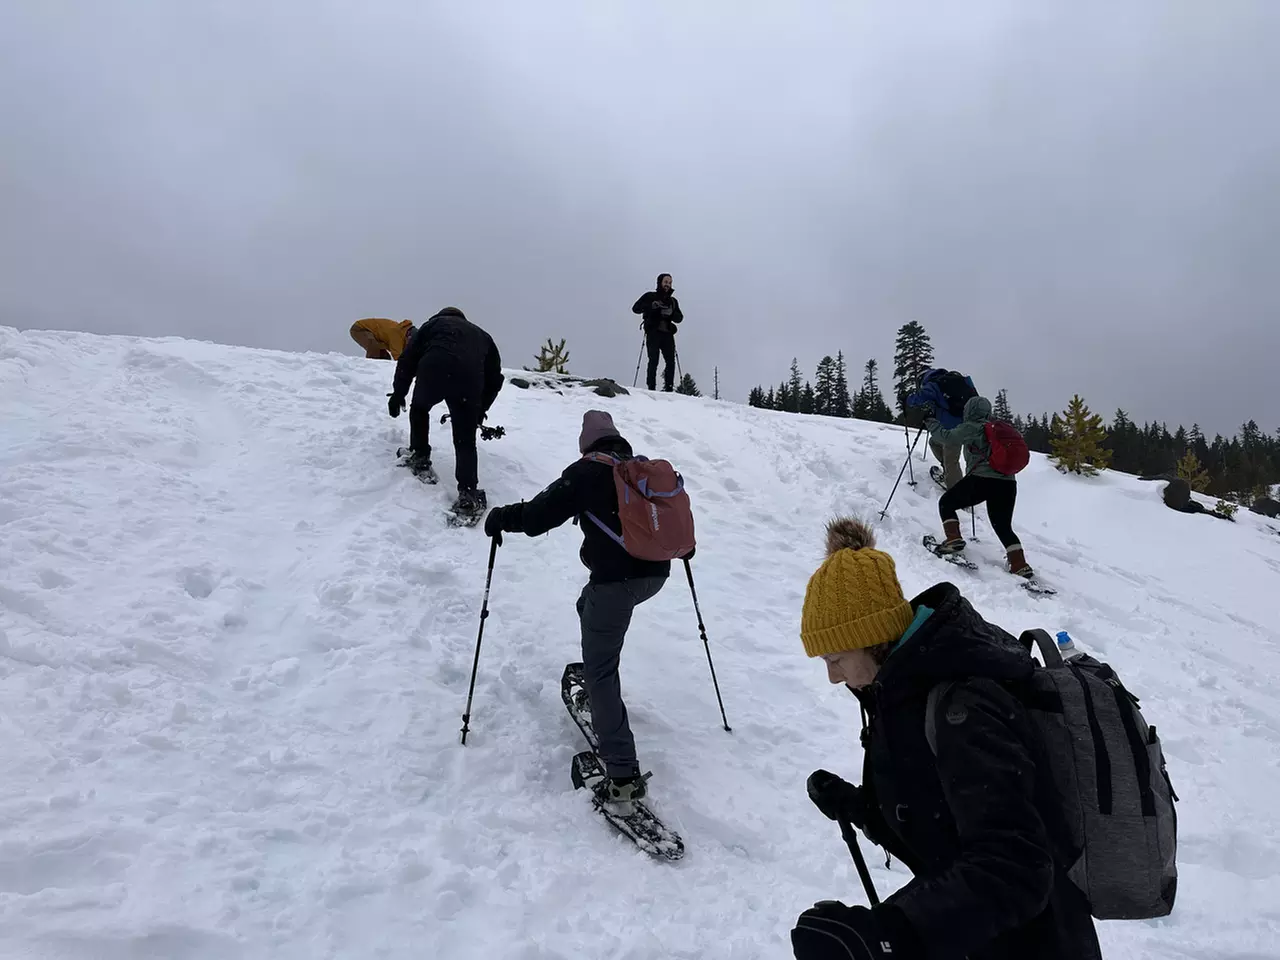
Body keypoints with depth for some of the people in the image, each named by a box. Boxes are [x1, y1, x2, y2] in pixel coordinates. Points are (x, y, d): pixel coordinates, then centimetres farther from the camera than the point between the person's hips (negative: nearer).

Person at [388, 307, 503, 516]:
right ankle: (468, 493, -3)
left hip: (433, 371, -1)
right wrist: (481, 409, 41)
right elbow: (494, 379, 32)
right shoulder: (481, 335, 36)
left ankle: (419, 456, 32)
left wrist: (398, 393, 25)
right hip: (469, 380, 1)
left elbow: (408, 358, 19)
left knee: (419, 408, 33)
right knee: (465, 441, 10)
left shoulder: (433, 323, 30)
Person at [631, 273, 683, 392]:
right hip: (653, 334, -3)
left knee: (671, 362, -9)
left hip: (667, 334, 3)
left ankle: (669, 388, -6)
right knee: (653, 361, -12)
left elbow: (679, 318, 13)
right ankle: (651, 388, -12)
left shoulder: (673, 301, 21)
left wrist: (671, 313, -8)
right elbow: (636, 308, 1)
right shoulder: (649, 297, 11)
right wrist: (651, 306, -14)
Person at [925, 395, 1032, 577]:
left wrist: (930, 423, 14)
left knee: (946, 503, 16)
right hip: (1008, 483, 6)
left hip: (981, 479, -6)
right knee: (1003, 527, 16)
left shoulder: (970, 427, 1)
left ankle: (953, 539, 0)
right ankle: (1020, 566, 3)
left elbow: (948, 437, -1)